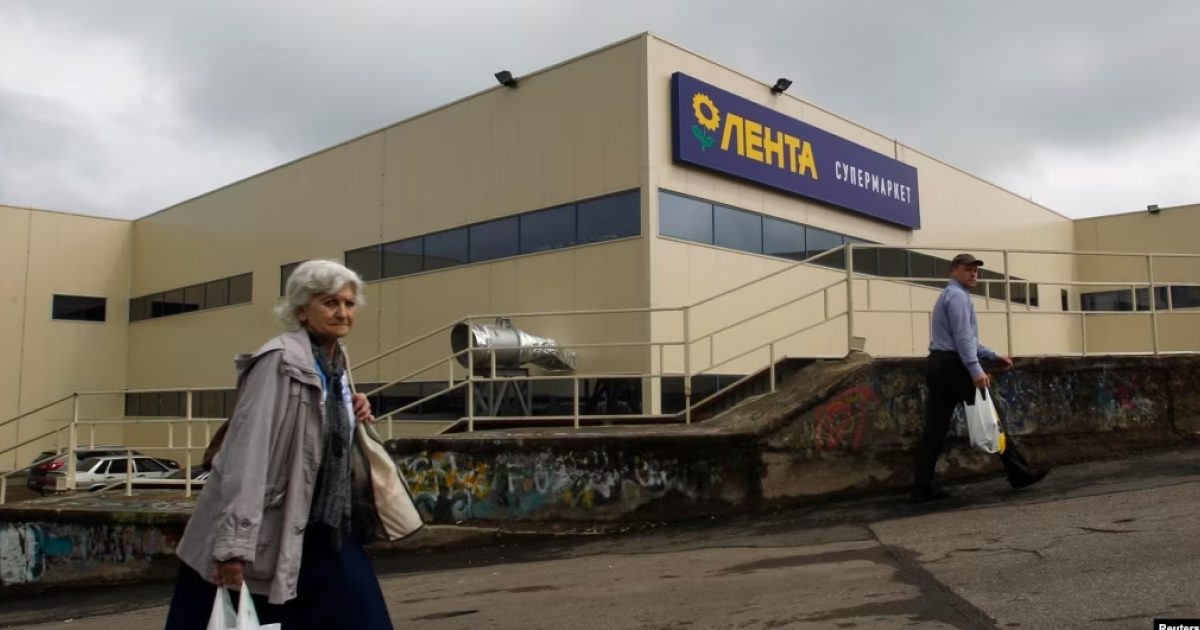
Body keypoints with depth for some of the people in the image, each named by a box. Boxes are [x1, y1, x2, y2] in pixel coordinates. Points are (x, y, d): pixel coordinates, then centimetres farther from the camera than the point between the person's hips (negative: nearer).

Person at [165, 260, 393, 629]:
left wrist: (355, 418, 0)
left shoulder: (335, 365, 7)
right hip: (268, 530, -7)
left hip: (322, 526, 7)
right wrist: (235, 545, -27)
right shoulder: (280, 361, -16)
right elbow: (248, 452, -23)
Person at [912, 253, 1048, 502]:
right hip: (954, 365, -10)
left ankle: (923, 486, 0)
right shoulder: (958, 295, -7)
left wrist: (994, 356, 28)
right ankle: (1020, 473, 9)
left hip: (939, 365, 10)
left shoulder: (949, 296, 24)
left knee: (935, 426, 3)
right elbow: (963, 337, -19)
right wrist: (976, 370, -25)